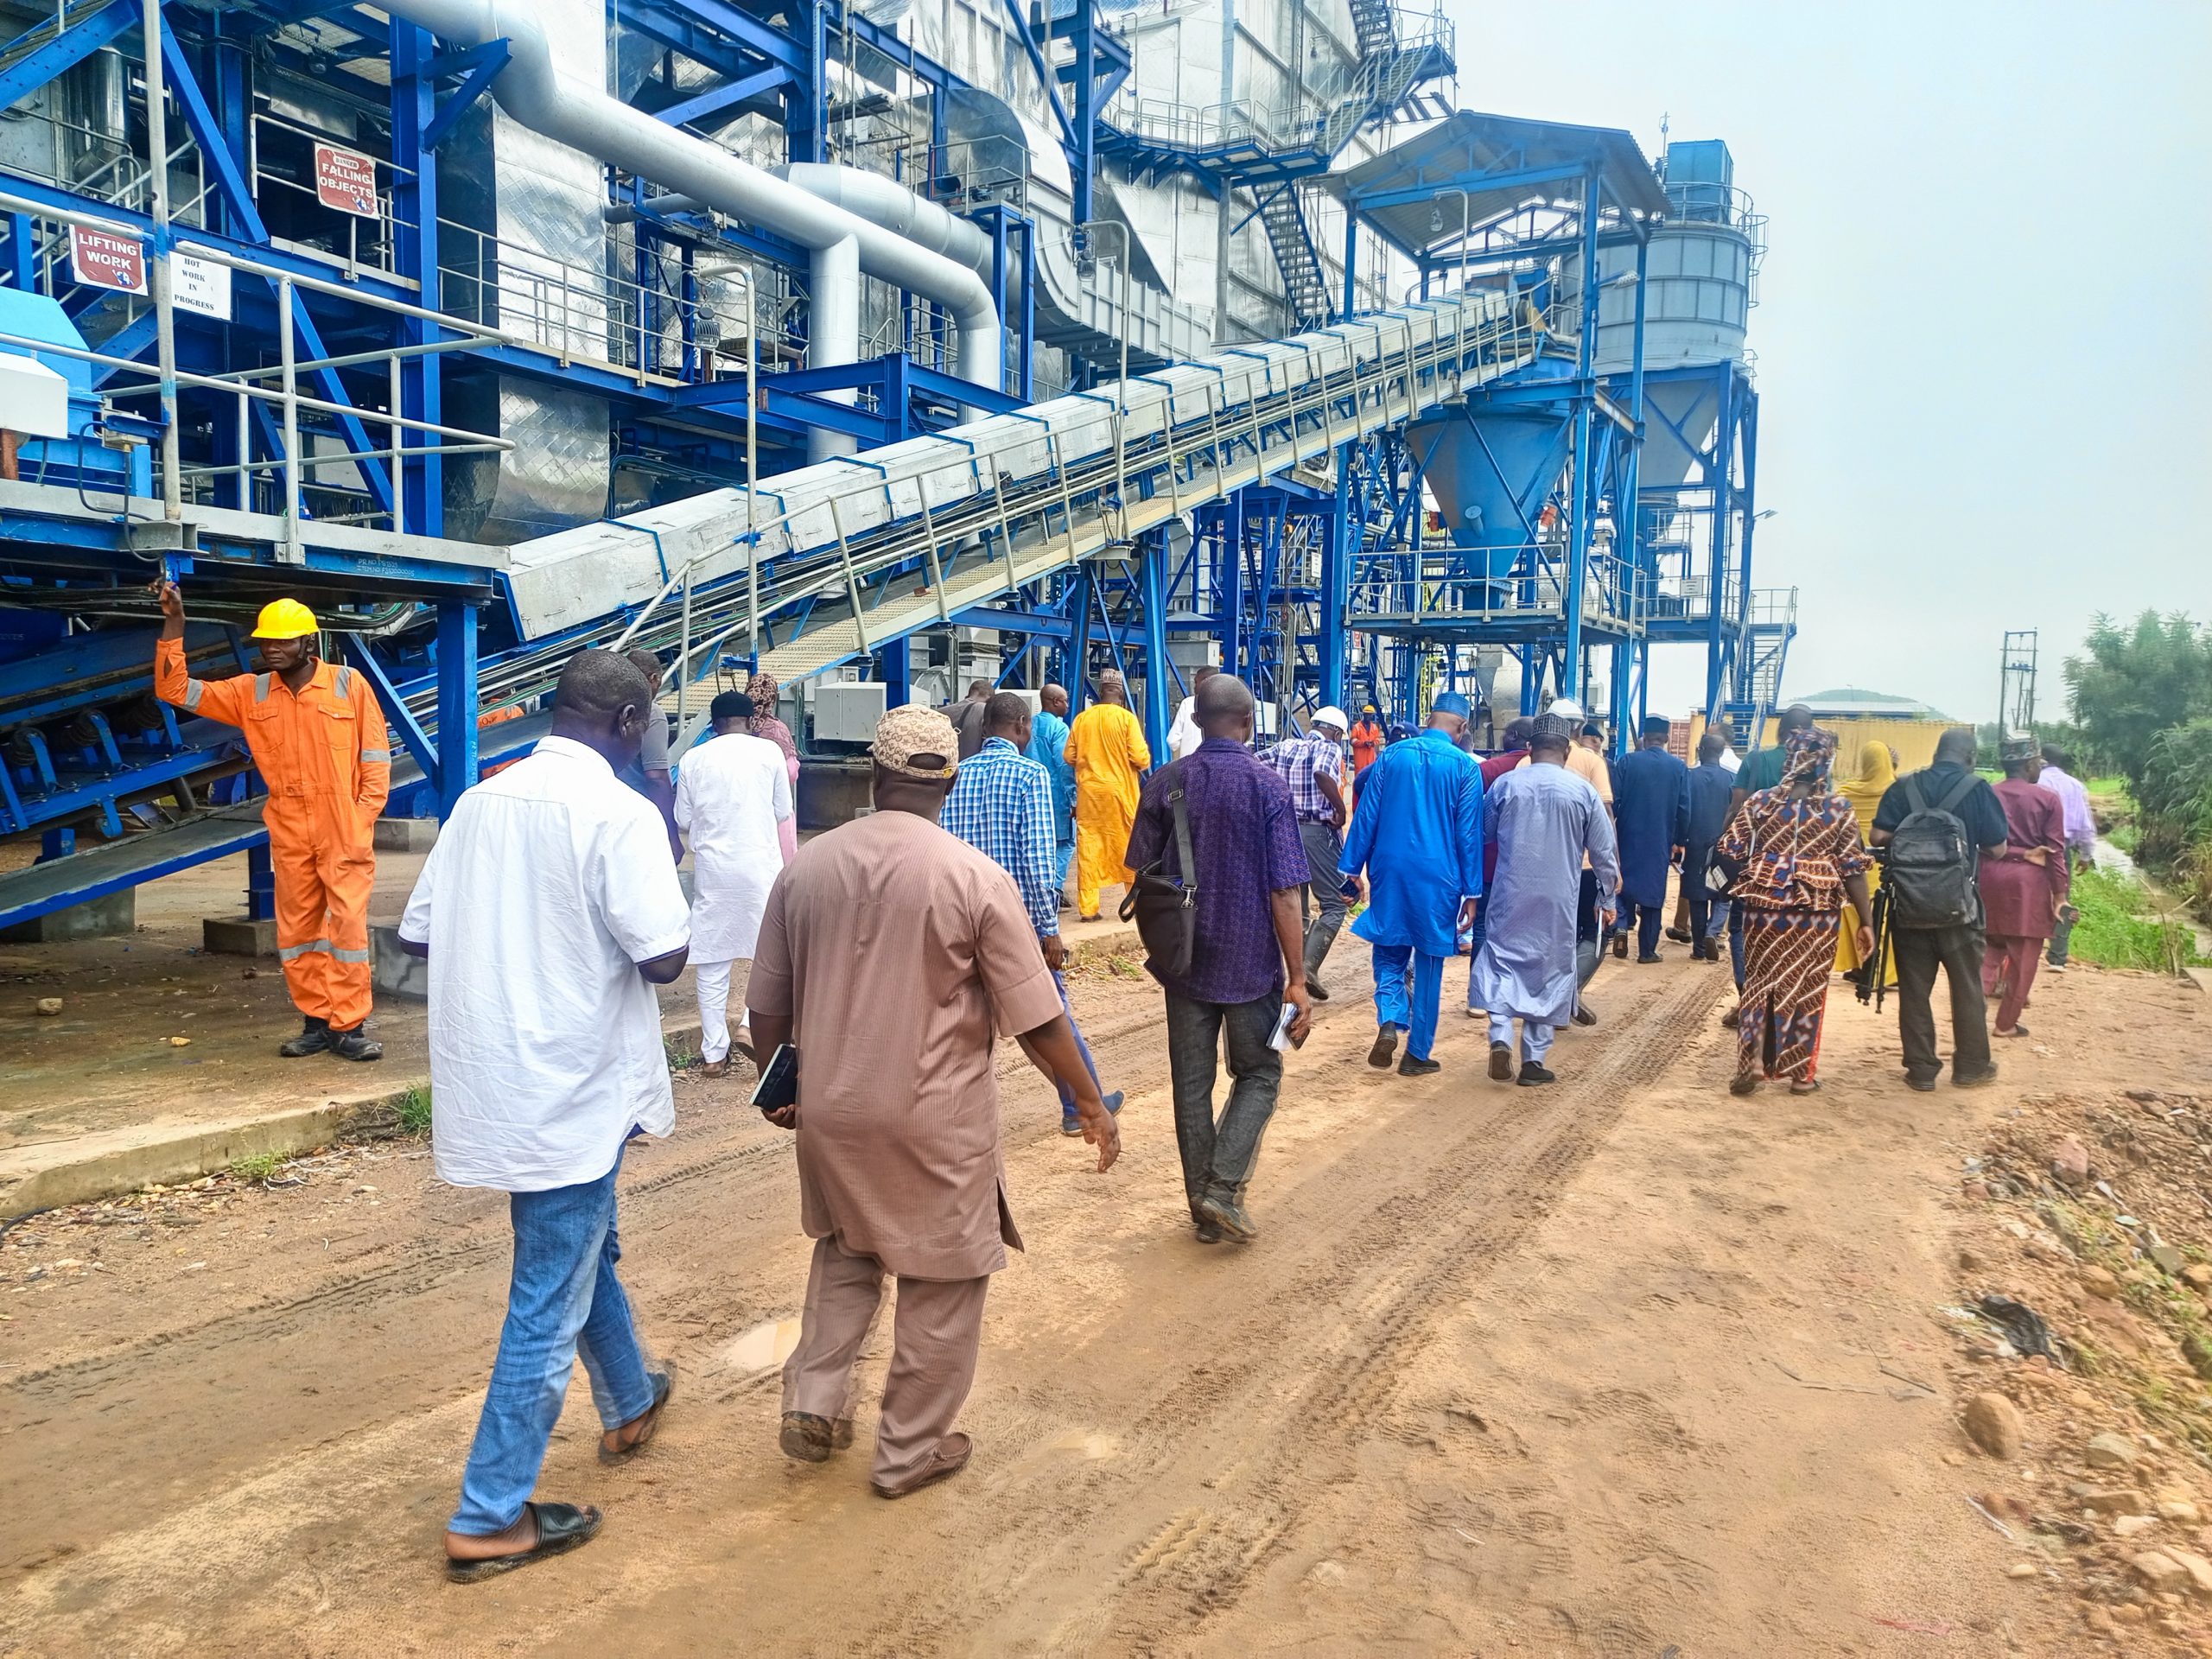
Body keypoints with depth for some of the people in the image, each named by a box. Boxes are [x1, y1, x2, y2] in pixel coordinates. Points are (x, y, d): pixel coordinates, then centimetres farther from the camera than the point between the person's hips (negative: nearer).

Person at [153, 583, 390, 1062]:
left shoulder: (348, 684, -3)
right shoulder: (251, 692, 7)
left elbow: (375, 755, -1)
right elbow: (175, 690, 6)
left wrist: (366, 816, -7)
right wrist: (173, 625, -2)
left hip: (345, 833, -4)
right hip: (290, 837, 4)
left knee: (348, 926, -4)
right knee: (296, 931, 9)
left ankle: (348, 1027, 1)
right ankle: (316, 1023, 18)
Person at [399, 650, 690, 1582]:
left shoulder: (482, 801, 3)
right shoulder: (619, 814, -17)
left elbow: (417, 933, 7)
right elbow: (663, 958, -23)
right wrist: (671, 921, -3)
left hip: (492, 1083, 8)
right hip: (572, 1095, -8)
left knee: (585, 1250, 27)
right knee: (549, 1305, 6)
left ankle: (630, 1406, 47)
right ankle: (489, 1519, 17)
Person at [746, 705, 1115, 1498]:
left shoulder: (806, 866, -3)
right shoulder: (975, 877, -15)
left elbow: (767, 1004, 6)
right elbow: (1035, 1016, -12)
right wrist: (1091, 1103, 0)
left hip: (830, 1107, 4)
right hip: (936, 1118, -4)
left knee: (844, 1252, 28)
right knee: (941, 1283, 14)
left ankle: (814, 1403, 24)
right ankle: (910, 1452, 25)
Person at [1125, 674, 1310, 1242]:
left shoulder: (1165, 783, -2)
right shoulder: (1267, 787, -12)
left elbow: (1141, 874, 4)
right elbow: (1284, 894, -14)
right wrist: (1298, 979, -8)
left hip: (1184, 960, 3)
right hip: (1251, 961, -3)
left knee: (1191, 1083, 12)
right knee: (1259, 1074, 15)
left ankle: (1202, 1206, 20)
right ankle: (1223, 1187, 2)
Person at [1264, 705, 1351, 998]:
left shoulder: (1285, 746, 11)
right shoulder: (1330, 748, -5)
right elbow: (1322, 774, -27)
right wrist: (1341, 809, -16)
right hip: (1318, 832, -6)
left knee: (1295, 907, 14)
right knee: (1335, 905, 1)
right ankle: (1309, 967, -14)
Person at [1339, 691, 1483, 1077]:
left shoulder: (1391, 755, 2)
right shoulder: (1465, 767, -4)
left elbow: (1366, 817, 3)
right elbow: (1469, 833, -3)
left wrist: (1351, 869, 9)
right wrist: (1472, 892, 2)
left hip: (1389, 871, 2)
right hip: (1437, 877, -1)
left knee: (1389, 954, 16)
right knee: (1428, 965, 9)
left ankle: (1389, 1023, -7)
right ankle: (1417, 1054, 14)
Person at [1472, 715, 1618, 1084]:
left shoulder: (1505, 783, -1)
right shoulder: (1583, 791, -2)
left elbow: (1483, 835, 12)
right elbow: (1603, 852, 4)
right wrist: (1607, 898, 15)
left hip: (1510, 894, 0)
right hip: (1559, 900, 0)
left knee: (1503, 959, 11)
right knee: (1550, 969, 10)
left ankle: (1500, 1036, -10)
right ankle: (1534, 1059, 11)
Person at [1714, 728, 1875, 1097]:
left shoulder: (1760, 801, -2)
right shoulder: (1838, 808, -4)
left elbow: (1728, 852, -3)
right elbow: (1853, 868, -5)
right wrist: (1866, 921, 1)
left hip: (1765, 904, 1)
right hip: (1817, 910, 0)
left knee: (1761, 979, 12)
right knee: (1807, 987, 10)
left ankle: (1754, 1060, 1)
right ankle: (1801, 1073, 17)